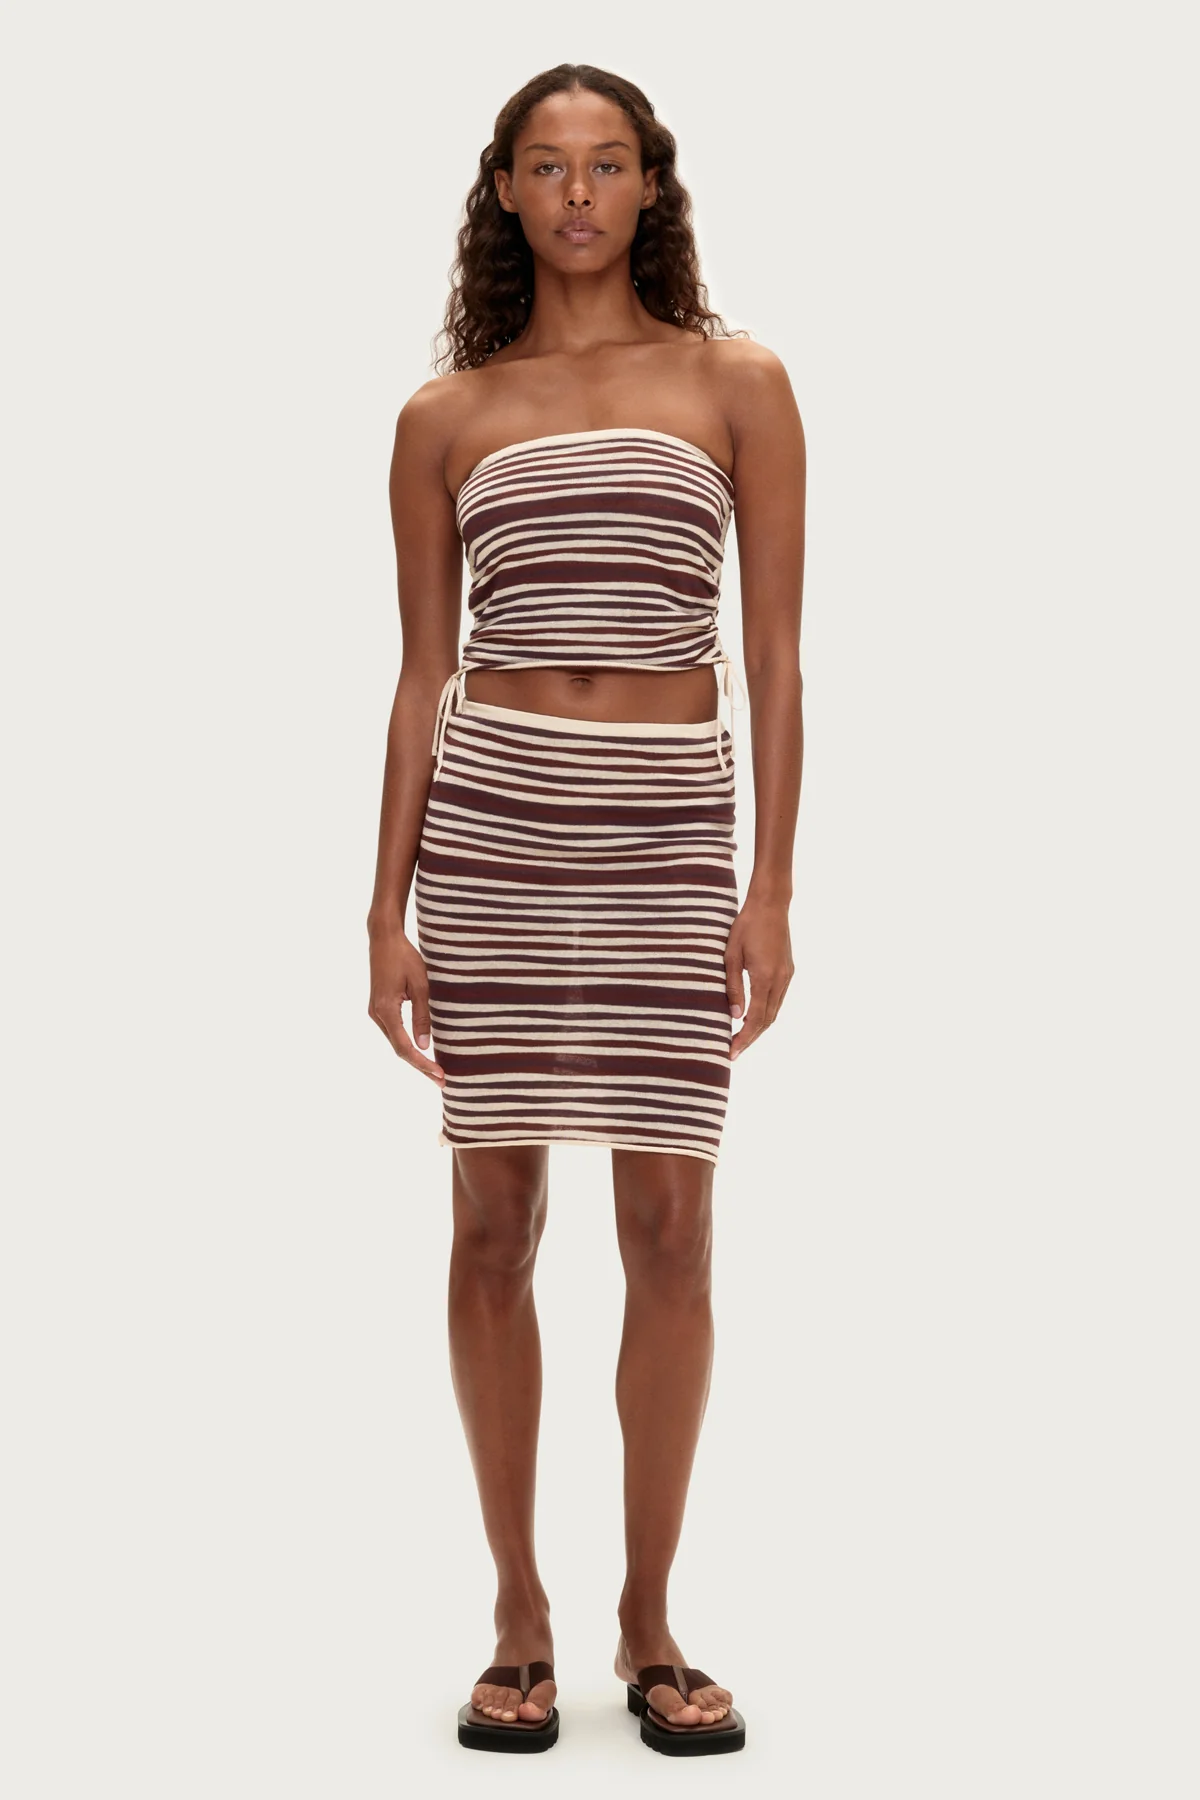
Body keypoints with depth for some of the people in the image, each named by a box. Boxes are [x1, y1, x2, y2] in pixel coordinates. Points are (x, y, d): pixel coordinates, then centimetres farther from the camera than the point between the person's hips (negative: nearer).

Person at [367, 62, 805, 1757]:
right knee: (495, 1219, 3)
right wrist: (389, 911, 2)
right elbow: (422, 675, 9)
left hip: (671, 835, 0)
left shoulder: (736, 382, 7)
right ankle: (520, 1616, 18)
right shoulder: (445, 417, 10)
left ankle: (650, 1621, 16)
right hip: (489, 824, 1)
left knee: (670, 1229, 0)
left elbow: (775, 654, 3)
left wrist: (772, 887, -5)